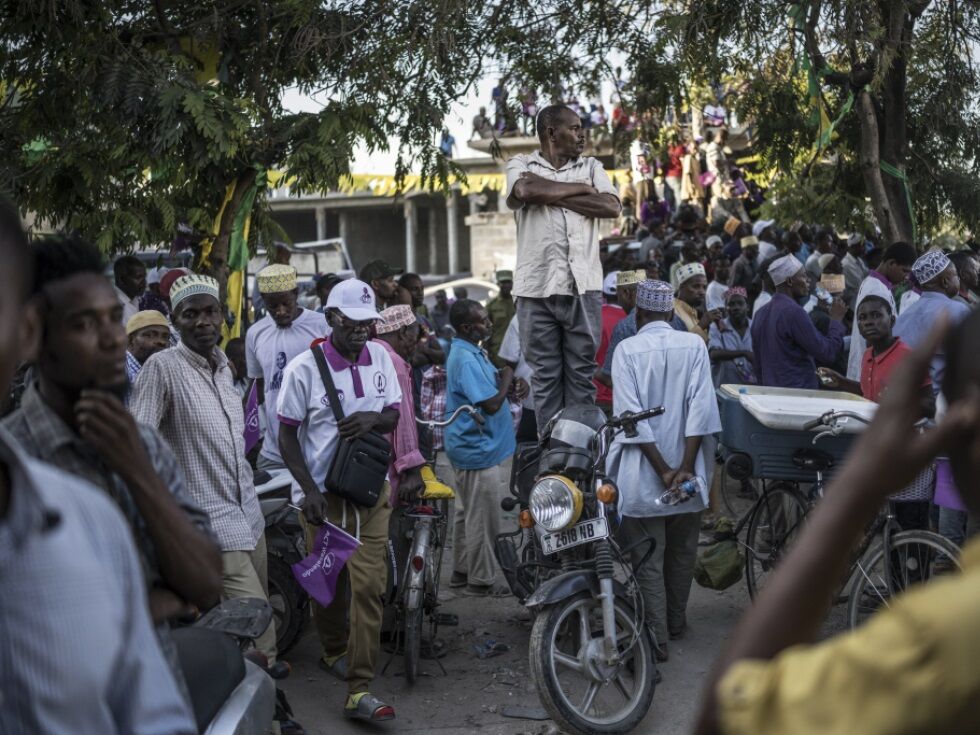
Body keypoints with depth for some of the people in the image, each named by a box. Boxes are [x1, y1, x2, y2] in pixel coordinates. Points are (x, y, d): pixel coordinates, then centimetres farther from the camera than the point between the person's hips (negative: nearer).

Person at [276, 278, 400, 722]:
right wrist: (309, 490, -14)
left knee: (369, 586, -5)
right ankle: (334, 651, 41)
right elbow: (287, 435, -5)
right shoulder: (304, 368, -9)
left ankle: (358, 692, -3)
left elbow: (394, 415, 12)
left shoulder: (380, 357, 4)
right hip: (322, 493, -3)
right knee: (328, 584, 11)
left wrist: (373, 418, -12)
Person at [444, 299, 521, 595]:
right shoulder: (466, 360, -24)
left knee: (467, 512, 19)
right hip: (479, 449, -11)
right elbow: (491, 404, -27)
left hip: (469, 446, 11)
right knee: (483, 518, 0)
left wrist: (503, 379, 2)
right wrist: (506, 379, -12)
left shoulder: (470, 352, 9)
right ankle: (480, 580, 9)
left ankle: (462, 571, 29)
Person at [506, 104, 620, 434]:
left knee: (582, 373, 3)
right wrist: (580, 188, -3)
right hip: (537, 286, -2)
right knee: (545, 375, 3)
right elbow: (526, 191, -15)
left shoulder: (591, 166, 16)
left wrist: (549, 194, -4)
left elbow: (611, 207, -1)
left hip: (583, 285, 2)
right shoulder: (521, 165, 9)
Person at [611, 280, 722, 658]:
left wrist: (663, 470, -13)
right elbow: (700, 407, -10)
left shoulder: (627, 350, -7)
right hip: (687, 472, 3)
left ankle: (656, 638, 2)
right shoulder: (694, 345, -2)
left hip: (643, 474, -3)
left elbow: (631, 415, -14)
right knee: (682, 552, 20)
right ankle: (676, 621, 35)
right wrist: (685, 467, -11)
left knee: (648, 559, 4)